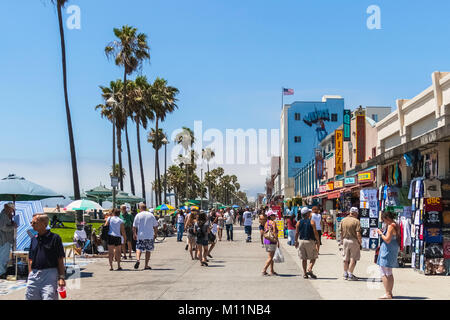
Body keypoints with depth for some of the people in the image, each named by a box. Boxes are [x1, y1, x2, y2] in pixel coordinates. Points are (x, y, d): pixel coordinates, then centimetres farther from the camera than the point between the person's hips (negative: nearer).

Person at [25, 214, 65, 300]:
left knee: (48, 297, -10)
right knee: (30, 298, 5)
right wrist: (30, 276, 9)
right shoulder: (33, 239, 13)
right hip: (34, 275, 6)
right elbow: (30, 260, 17)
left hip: (49, 274, -5)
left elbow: (60, 260, -4)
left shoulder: (55, 238, -4)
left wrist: (61, 277, -11)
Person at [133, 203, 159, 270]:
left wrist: (134, 234, 14)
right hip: (150, 236, 1)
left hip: (140, 235, -1)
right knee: (148, 250, 10)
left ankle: (138, 259, -21)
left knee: (138, 249, 7)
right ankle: (146, 265, 10)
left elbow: (134, 227, 0)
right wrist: (155, 234, 18)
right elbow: (155, 226, 5)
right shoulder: (151, 215, 3)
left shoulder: (138, 215, -1)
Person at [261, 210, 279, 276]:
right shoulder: (273, 222, -11)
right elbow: (275, 232, -17)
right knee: (270, 257, -5)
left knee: (271, 256, 14)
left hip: (266, 240, 9)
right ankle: (264, 270, -9)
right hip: (272, 241, -9)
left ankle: (272, 271, 17)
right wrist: (277, 241, -13)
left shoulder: (266, 223, 13)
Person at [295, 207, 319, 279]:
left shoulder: (299, 222, 3)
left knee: (304, 258, 10)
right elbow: (315, 232, -11)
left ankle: (305, 273, 10)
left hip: (301, 241, 4)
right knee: (313, 257, 8)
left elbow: (296, 233, 3)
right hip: (310, 241, -4)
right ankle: (309, 269, -12)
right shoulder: (312, 222, -7)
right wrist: (317, 240, 1)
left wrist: (296, 241, 14)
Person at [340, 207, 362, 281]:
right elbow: (358, 234, -15)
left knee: (346, 259, 14)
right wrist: (360, 242, -4)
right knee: (353, 259, 3)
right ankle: (350, 275, 4)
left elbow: (341, 232, 8)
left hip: (345, 240, 5)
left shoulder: (343, 220, 5)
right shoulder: (356, 221, -12)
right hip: (354, 240, -5)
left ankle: (345, 274, 21)